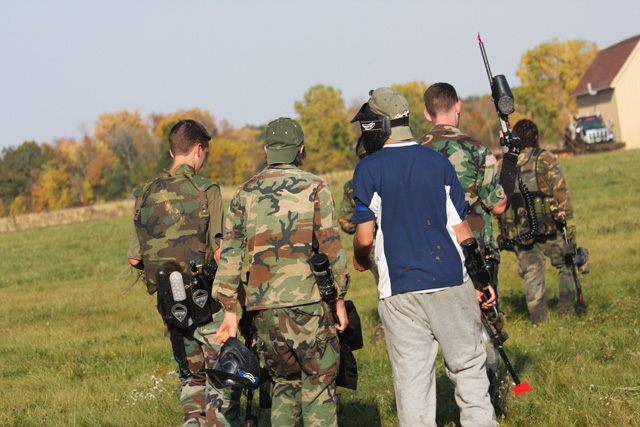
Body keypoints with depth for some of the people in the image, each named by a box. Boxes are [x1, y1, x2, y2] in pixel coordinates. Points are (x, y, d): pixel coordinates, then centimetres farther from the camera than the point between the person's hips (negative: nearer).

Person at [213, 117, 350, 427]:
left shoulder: (245, 194, 9)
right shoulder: (315, 188, 0)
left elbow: (229, 254, 4)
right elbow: (331, 248, -6)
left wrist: (229, 310, 6)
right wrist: (339, 299, 1)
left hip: (263, 308, 3)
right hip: (307, 302, -3)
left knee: (285, 384, 19)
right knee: (319, 390, 3)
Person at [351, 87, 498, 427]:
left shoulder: (369, 170, -3)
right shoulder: (437, 162, 5)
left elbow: (364, 237, -4)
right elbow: (461, 228, 5)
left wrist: (360, 259, 19)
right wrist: (481, 279, 11)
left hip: (400, 290, -2)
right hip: (451, 283, 2)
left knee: (411, 378, 2)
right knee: (468, 368, 9)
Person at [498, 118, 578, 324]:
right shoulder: (545, 159, -1)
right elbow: (560, 190, -9)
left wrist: (503, 232, 16)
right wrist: (569, 218, -8)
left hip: (517, 229, 3)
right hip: (547, 225, -3)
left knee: (531, 272, 8)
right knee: (565, 264, 14)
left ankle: (539, 318, 3)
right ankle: (567, 308, 8)